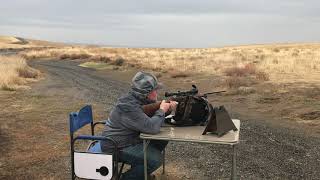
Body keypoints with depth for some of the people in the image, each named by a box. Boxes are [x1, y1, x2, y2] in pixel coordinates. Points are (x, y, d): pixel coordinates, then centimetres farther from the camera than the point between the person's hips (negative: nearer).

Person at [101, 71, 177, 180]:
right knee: (156, 159, -20)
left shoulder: (141, 99, -1)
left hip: (131, 138, 10)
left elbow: (152, 116, 10)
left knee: (162, 139, 8)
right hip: (117, 148, -9)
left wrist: (168, 108, -9)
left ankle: (140, 168, 19)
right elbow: (152, 127, -35)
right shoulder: (129, 106, -30)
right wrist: (162, 110, -18)